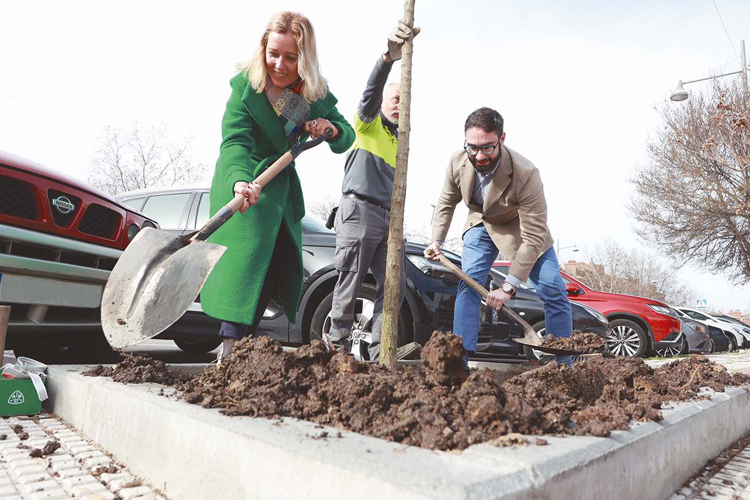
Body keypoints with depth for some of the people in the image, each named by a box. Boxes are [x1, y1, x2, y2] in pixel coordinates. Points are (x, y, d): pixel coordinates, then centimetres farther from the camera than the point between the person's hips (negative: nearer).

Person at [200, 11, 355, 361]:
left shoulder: (317, 95, -2)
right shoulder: (245, 87, -15)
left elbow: (347, 138, 5)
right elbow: (235, 141, -29)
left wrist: (331, 129, -19)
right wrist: (240, 181, -50)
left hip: (283, 186, 6)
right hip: (245, 183, -5)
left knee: (280, 263, 5)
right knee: (247, 255, -19)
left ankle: (242, 343, 18)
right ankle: (230, 347, -17)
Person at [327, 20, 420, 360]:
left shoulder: (402, 142, 24)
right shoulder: (368, 123, 5)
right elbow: (372, 89, -18)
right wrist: (389, 57, -37)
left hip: (387, 218, 7)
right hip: (359, 212, -7)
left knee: (394, 287, 2)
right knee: (349, 287, -5)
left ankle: (378, 354, 8)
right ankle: (340, 347, 8)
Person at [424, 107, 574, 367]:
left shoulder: (526, 175, -37)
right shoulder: (457, 162, -23)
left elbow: (533, 238, -35)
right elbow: (446, 202, 0)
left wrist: (508, 287, -37)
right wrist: (436, 241, -9)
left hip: (522, 228, -3)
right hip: (482, 224, 3)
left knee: (554, 291, -8)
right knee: (468, 283, -14)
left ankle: (565, 364, 7)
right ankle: (460, 358, -11)